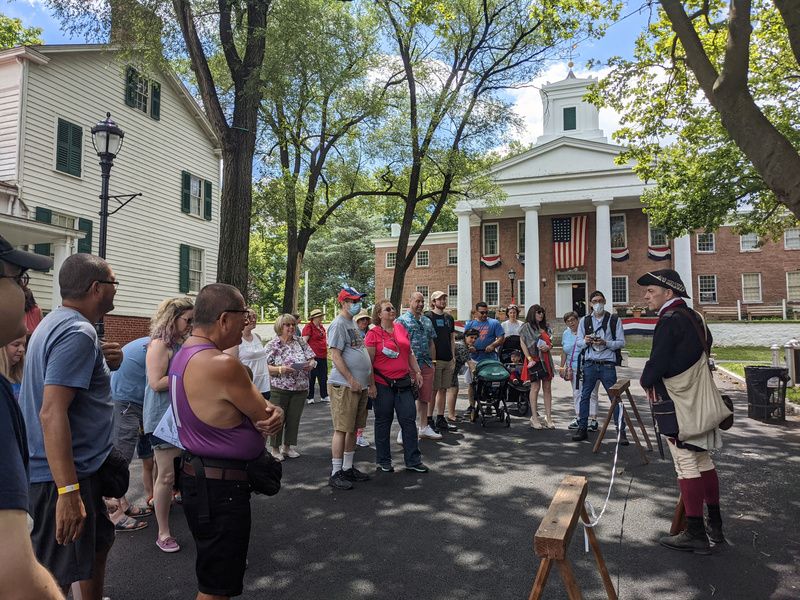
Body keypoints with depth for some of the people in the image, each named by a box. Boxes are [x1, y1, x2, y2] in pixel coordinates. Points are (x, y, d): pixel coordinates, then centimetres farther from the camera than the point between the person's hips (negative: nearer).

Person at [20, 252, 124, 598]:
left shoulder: (57, 323, 10)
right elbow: (52, 413, -28)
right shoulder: (77, 333, -21)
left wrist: (107, 363, 2)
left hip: (78, 466, 10)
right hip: (64, 475, -10)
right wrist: (68, 492, -30)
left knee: (99, 541, 24)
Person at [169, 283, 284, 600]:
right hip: (221, 483, -10)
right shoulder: (223, 364, -27)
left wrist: (271, 411, -10)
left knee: (212, 575, 27)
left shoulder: (183, 355, 6)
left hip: (196, 473, 10)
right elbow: (264, 417, -16)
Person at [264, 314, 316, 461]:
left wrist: (310, 364, -14)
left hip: (300, 388, 4)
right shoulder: (272, 344, -4)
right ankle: (275, 449, 19)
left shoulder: (300, 341, 7)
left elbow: (312, 359, 8)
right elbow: (266, 367, -9)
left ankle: (288, 447, 26)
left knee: (294, 419, 11)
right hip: (279, 389, -4)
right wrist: (281, 369, -25)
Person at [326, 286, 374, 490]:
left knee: (353, 429, 14)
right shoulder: (338, 324, -10)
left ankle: (348, 468, 24)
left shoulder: (352, 324, 18)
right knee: (342, 429, -5)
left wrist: (370, 381, 20)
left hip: (360, 386, 9)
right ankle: (336, 474, 3)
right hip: (344, 386, -9)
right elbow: (336, 356, -17)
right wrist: (351, 380, -19)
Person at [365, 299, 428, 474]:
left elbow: (409, 353, 18)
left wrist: (417, 371, 11)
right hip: (383, 384, -5)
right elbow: (369, 361, -8)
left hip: (403, 383, 5)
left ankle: (413, 461, 15)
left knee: (409, 420, 5)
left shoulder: (401, 328, 9)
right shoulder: (373, 333, -6)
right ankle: (383, 461, 21)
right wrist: (371, 385, -11)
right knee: (383, 422, 8)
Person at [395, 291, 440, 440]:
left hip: (426, 365, 7)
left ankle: (424, 427, 25)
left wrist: (433, 362, 15)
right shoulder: (402, 320, -5)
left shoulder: (427, 321, 15)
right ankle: (404, 430, 5)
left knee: (425, 398, 13)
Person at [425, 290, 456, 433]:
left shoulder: (449, 318, 15)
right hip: (435, 359, -6)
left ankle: (440, 419, 18)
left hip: (448, 360, 7)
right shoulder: (428, 317, -5)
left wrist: (453, 356, 13)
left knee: (443, 390, 10)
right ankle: (429, 420, 3)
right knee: (433, 391, -4)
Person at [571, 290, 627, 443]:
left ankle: (621, 431, 8)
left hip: (607, 365, -2)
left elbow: (621, 343, 0)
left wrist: (605, 343, -16)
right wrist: (586, 341, -12)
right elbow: (578, 343, 10)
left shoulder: (615, 320, 4)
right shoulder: (584, 321, 11)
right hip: (589, 364, 2)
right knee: (584, 396, 5)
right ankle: (582, 428, 15)